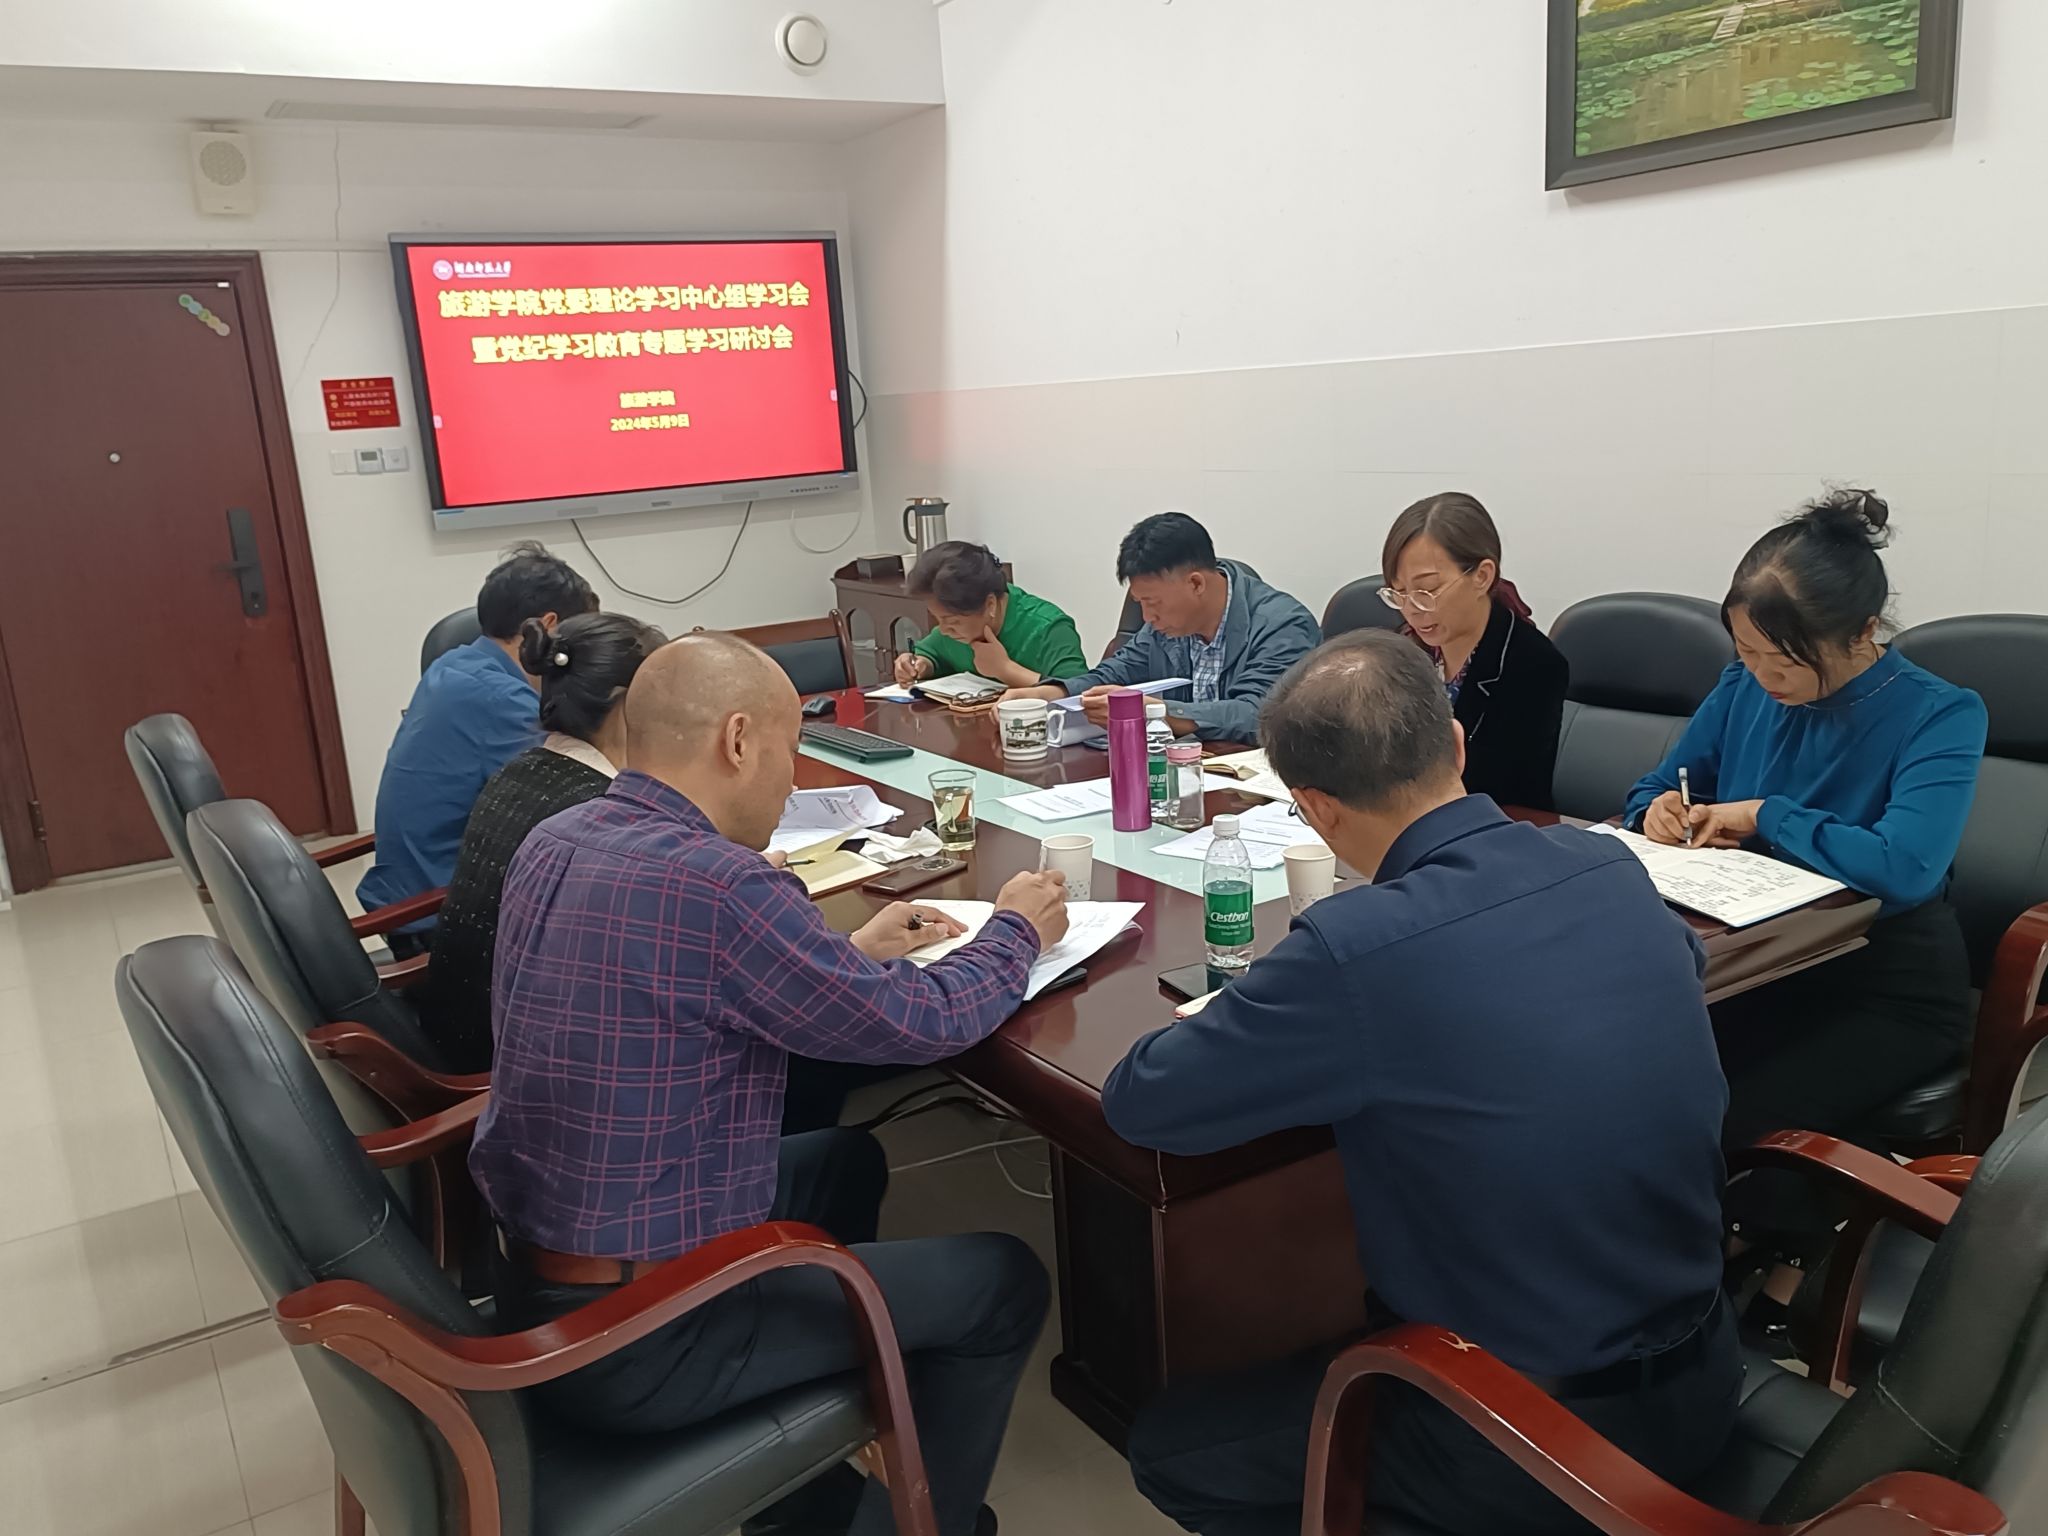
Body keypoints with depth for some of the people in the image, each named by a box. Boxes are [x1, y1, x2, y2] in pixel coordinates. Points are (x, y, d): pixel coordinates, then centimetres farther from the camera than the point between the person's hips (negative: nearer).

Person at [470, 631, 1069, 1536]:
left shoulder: (556, 843, 0)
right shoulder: (714, 882, -27)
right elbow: (923, 1022, -17)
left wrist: (847, 953, 14)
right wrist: (1015, 931, 2)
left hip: (533, 1286, 9)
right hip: (632, 1338, -9)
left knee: (845, 1163, 28)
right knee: (1004, 1283, 5)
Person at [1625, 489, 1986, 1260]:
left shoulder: (1939, 716, -15)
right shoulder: (1745, 687, 0)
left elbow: (1903, 867, -32)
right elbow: (1657, 787, 13)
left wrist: (1764, 815, -21)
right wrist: (1660, 809, -12)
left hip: (1889, 992, -5)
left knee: (1738, 1125, -27)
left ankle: (1790, 1255, 8)